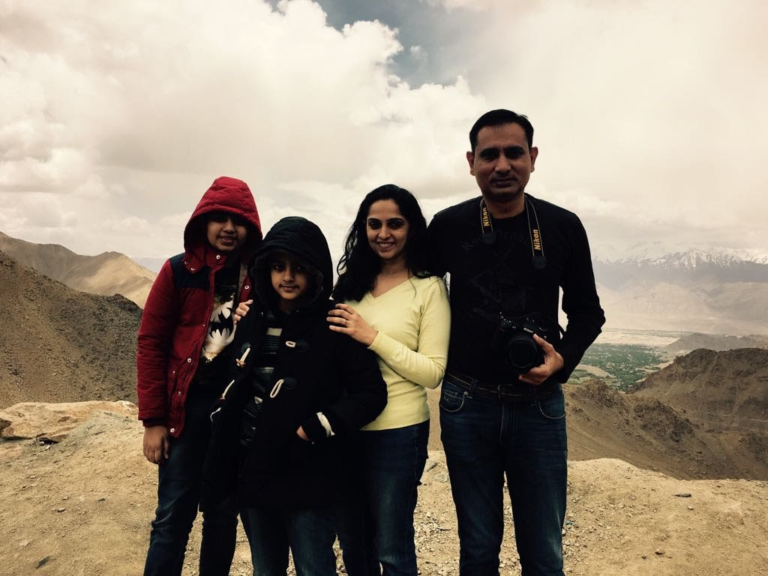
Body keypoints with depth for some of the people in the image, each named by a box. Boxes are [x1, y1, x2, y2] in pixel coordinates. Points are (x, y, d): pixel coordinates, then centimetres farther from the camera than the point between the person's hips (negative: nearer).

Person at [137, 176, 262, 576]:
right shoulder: (179, 271, -4)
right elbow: (151, 343, -3)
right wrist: (152, 419, -5)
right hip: (187, 407, -1)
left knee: (224, 515, 14)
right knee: (174, 516, 5)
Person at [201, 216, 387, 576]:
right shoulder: (253, 321, 8)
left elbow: (371, 393, -13)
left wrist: (313, 430, -18)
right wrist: (223, 417, 5)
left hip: (306, 477, -5)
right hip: (251, 471, 6)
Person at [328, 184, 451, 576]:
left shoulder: (429, 288, -8)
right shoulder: (351, 279, 4)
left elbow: (433, 373, -13)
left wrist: (373, 337, -21)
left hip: (396, 433, -4)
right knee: (351, 544, 22)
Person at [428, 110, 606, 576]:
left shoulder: (564, 227, -3)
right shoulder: (447, 226, -4)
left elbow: (588, 311, 7)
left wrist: (562, 358, -11)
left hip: (539, 405, 1)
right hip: (466, 404, 0)